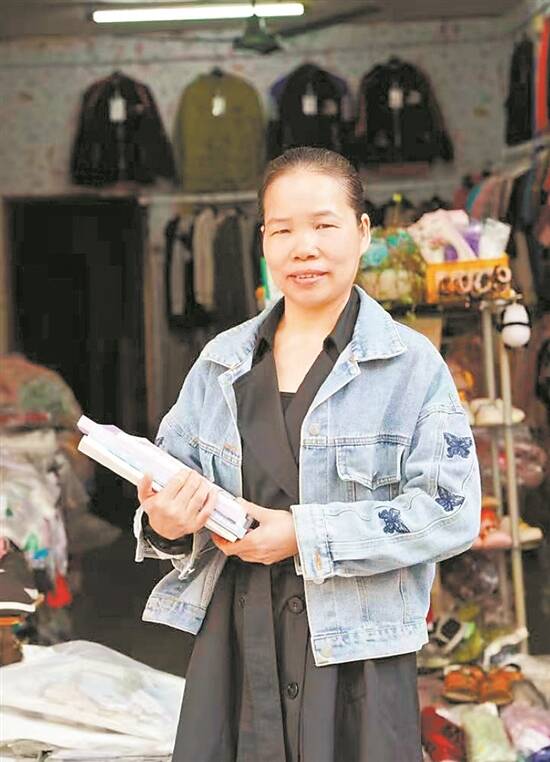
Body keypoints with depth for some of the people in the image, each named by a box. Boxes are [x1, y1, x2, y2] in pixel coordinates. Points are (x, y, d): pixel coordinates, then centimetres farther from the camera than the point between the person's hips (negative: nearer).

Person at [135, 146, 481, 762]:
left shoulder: (410, 364, -4)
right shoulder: (221, 362, 10)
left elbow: (451, 509, -12)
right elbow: (173, 473, 11)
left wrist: (305, 533, -16)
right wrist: (165, 521, -13)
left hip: (356, 649, -3)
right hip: (234, 640, 3)